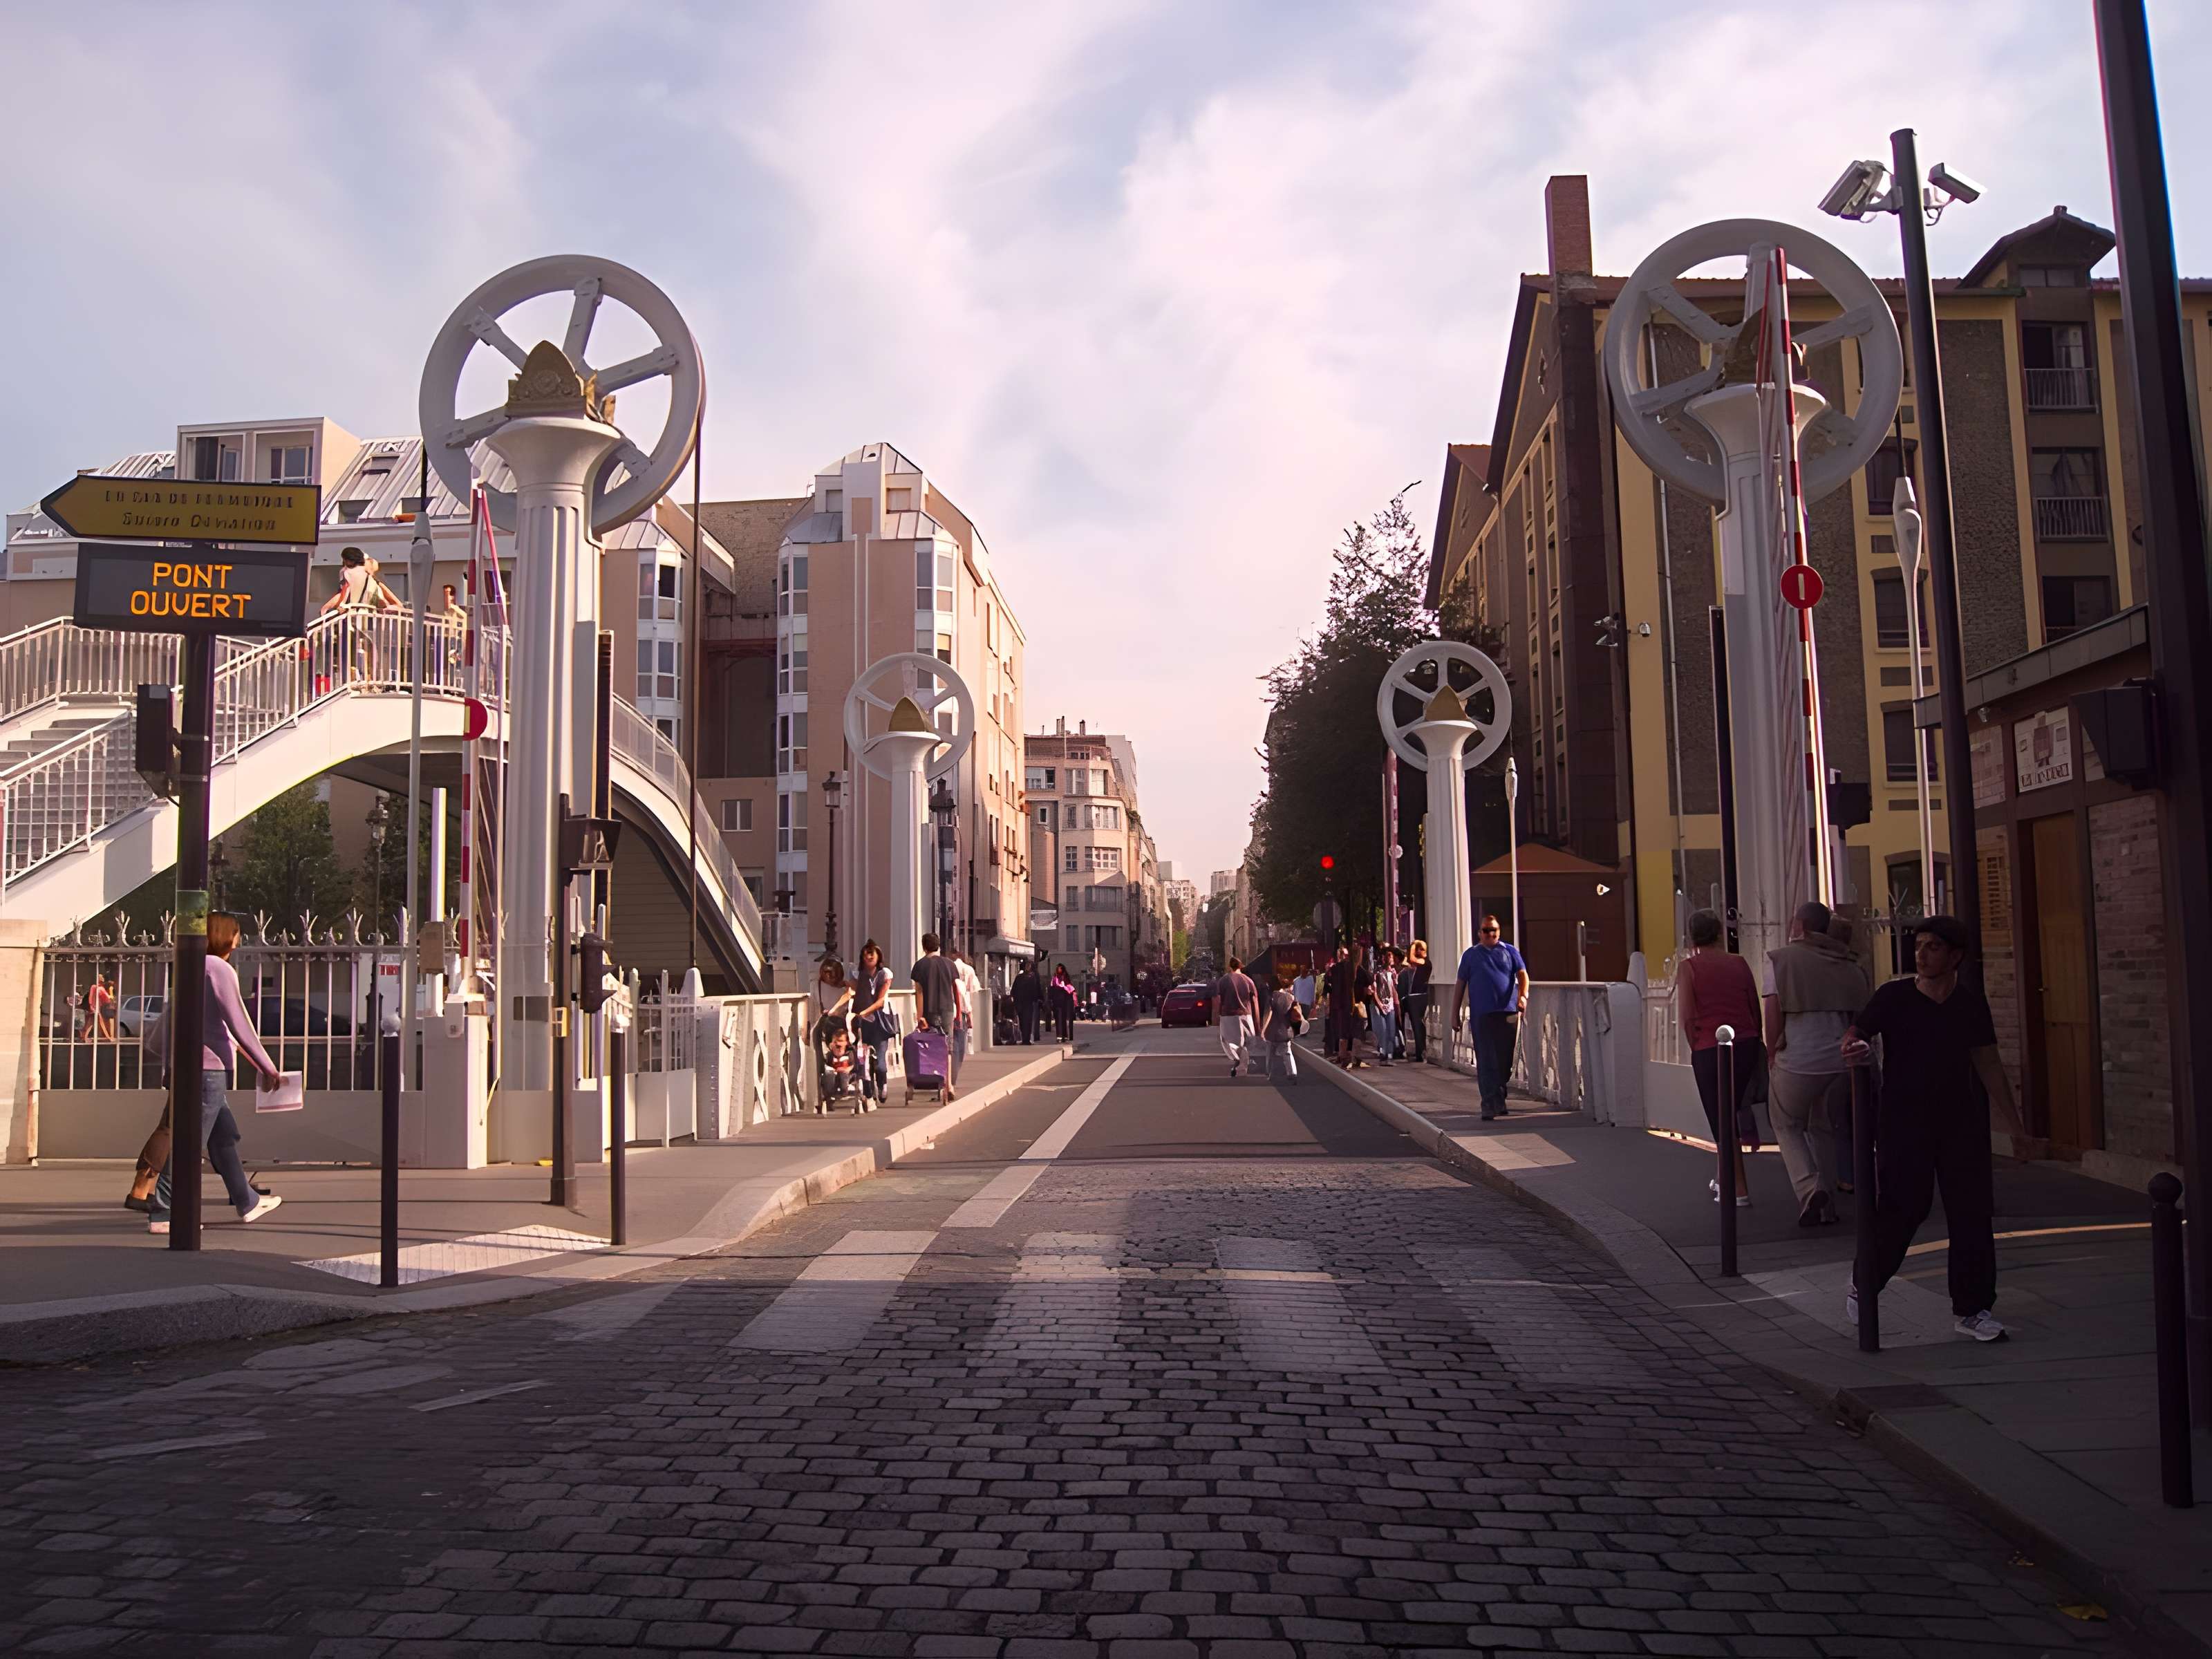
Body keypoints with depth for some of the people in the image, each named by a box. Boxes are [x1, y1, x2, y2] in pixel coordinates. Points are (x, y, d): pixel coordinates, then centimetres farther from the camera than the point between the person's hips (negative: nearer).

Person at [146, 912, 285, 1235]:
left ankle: (247, 1201, 24)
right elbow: (240, 1026, -14)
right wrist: (268, 1068, -8)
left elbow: (169, 1016, 17)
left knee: (224, 1135, 16)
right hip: (207, 1066, -10)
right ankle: (163, 1214, -3)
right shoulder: (220, 969, -11)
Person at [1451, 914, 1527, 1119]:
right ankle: (1491, 1104, -8)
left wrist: (1523, 995, -19)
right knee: (1486, 1062, -7)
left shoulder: (1510, 951, 12)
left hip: (1509, 1013, 1)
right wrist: (1455, 1015, 8)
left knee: (1505, 1060, 5)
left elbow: (1522, 974, 2)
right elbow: (1460, 984, 12)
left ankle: (1497, 1100, 20)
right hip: (1482, 1015, -1)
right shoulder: (1470, 955, 12)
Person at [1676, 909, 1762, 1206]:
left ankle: (1739, 1190, 1)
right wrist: (1753, 1043, 17)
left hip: (1710, 1049, -5)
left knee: (1722, 1120, 2)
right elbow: (1756, 1009, 9)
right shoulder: (1739, 963, 8)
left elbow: (1686, 1017, -10)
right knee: (1731, 1112, 21)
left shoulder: (1687, 967, -4)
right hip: (1747, 1045, 5)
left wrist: (1696, 1047, 3)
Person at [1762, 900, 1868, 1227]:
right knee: (1823, 1129, 20)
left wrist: (1772, 1054, -1)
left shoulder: (1781, 960, -3)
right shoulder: (1849, 965, 9)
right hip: (1841, 1062, 4)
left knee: (1787, 1126, 16)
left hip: (1796, 1062, -4)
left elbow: (1773, 1010, -9)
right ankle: (1826, 1206, 19)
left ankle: (1808, 1188, -5)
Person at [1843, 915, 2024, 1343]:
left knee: (1972, 1214, 2)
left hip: (1961, 1120, 3)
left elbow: (1988, 1063, 12)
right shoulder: (1894, 996, -6)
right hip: (1903, 1120, -3)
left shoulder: (1971, 1001, 4)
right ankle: (1862, 1290, 19)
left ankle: (1973, 1309, 15)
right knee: (1902, 1210, -3)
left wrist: (2014, 1123, 14)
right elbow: (1855, 1033, -11)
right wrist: (1856, 1047, -37)